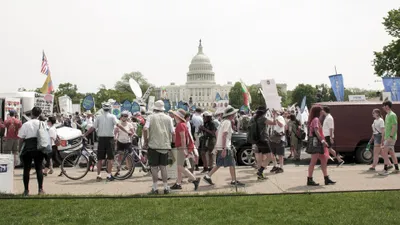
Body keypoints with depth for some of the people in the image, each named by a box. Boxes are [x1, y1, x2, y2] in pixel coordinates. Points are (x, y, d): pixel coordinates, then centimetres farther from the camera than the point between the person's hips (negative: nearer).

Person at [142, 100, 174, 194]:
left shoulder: (151, 117, 0)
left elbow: (145, 129, -14)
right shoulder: (168, 118, 7)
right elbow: (173, 132, 3)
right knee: (163, 167, 10)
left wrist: (145, 142, -4)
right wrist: (171, 142, 17)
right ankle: (166, 188, 10)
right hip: (165, 145, 3)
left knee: (154, 167, 4)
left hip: (153, 145, -3)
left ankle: (155, 188, 5)